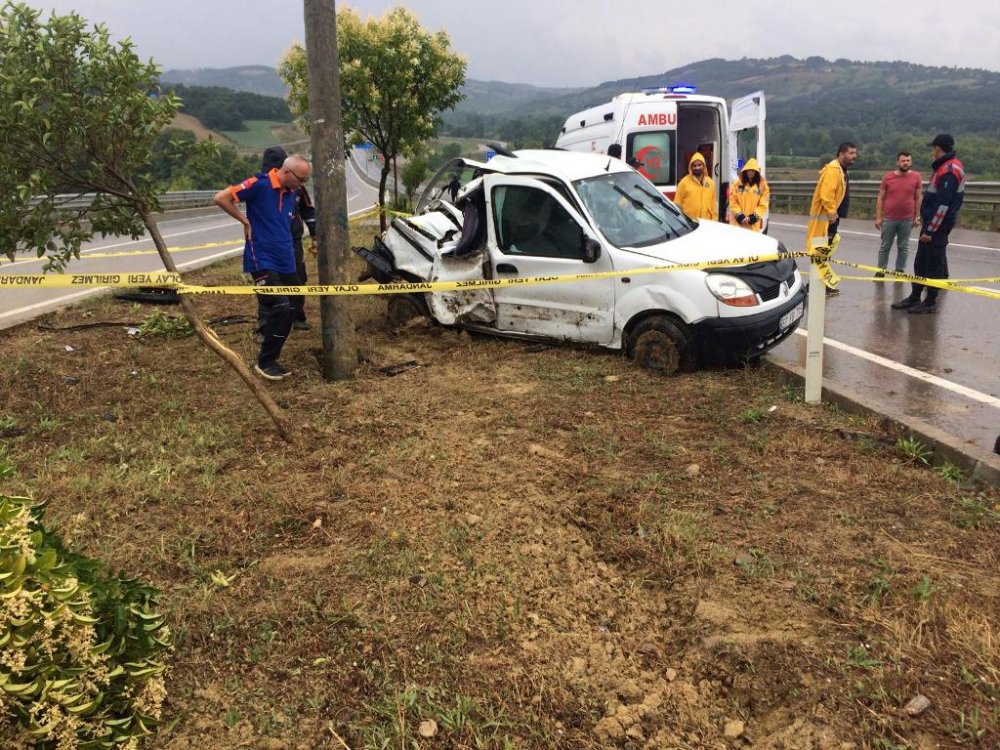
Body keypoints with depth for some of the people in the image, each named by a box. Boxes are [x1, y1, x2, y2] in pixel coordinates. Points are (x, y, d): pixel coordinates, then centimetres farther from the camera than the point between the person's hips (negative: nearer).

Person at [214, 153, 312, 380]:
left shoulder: (292, 192, 9)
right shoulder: (259, 184, -14)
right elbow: (220, 198, -16)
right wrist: (245, 221, -10)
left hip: (286, 262, 8)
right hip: (263, 261, -8)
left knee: (288, 312, 8)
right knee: (281, 309, -17)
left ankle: (271, 359, 22)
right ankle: (265, 362, -2)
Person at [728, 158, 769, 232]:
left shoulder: (762, 185, 3)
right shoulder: (737, 184, 5)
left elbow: (763, 205, 0)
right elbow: (733, 201, 2)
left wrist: (753, 217, -11)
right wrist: (739, 215, -10)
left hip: (754, 224, -1)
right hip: (738, 222, 1)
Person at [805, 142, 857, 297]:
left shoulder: (842, 170, 17)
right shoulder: (833, 169, -17)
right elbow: (826, 194, -27)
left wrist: (834, 214, 19)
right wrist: (832, 214, -23)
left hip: (831, 217, 11)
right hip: (825, 217, -11)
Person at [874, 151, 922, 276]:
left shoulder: (916, 177, 0)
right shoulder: (887, 177, -1)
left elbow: (917, 198, 4)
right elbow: (880, 198, 2)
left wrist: (917, 217, 2)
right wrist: (878, 217, -2)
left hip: (907, 219, 0)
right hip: (889, 219, 0)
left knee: (903, 247, 9)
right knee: (885, 246, 7)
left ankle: (900, 271, 19)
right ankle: (881, 271, 16)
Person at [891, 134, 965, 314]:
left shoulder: (949, 171, -18)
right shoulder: (946, 167, 13)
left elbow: (943, 204, -22)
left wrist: (930, 230, -21)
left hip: (938, 225, -10)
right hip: (931, 222, 10)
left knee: (934, 263, -1)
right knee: (921, 262, 14)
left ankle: (930, 302, 7)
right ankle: (915, 298, 23)